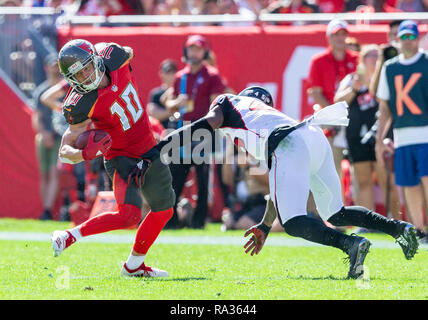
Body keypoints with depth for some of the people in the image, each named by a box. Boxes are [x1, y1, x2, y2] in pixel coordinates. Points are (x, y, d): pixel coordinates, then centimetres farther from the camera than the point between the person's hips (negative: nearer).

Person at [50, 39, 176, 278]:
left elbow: (129, 53, 11)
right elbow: (65, 150, -26)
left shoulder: (112, 56, -16)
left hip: (148, 149, 7)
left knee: (164, 210, 17)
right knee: (129, 215, -27)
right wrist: (85, 154, -44)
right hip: (120, 157, -7)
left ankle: (134, 265, 30)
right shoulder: (81, 105, -28)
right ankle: (69, 236, -13)